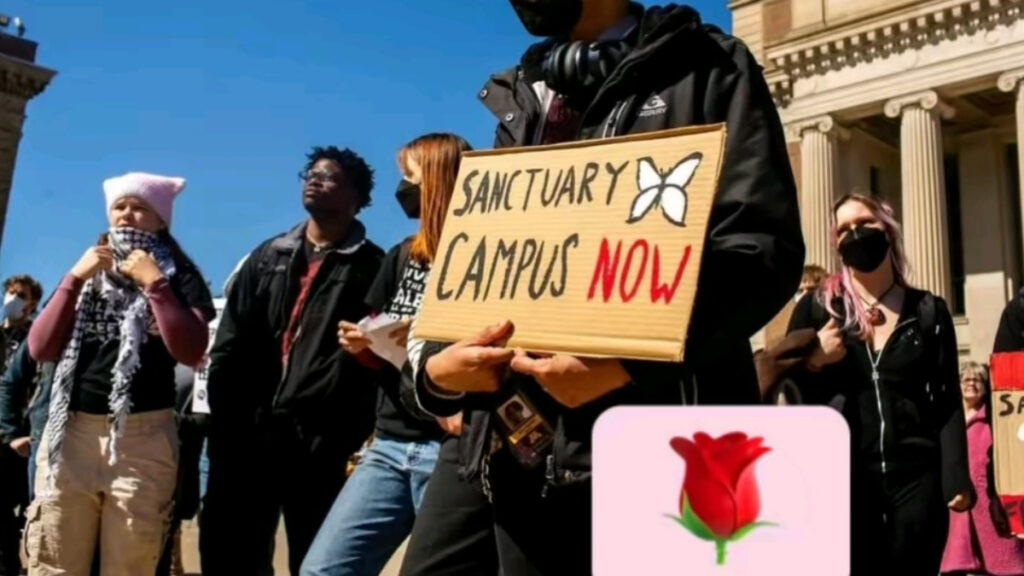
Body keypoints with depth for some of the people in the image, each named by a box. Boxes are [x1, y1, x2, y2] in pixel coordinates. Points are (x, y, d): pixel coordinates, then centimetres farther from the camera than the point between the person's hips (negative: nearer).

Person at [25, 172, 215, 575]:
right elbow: (40, 350, 8)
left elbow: (190, 352, -9)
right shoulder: (86, 274, 19)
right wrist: (74, 278, 1)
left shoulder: (180, 278, 7)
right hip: (70, 431, 3)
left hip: (143, 437, -3)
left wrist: (154, 283, -9)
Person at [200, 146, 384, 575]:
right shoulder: (267, 257, 16)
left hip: (322, 444, -4)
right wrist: (222, 426, 2)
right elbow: (229, 347, 11)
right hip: (248, 435, 5)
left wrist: (354, 438, -15)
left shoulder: (372, 268, 2)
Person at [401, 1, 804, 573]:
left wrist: (627, 362, -19)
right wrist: (437, 363, -2)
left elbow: (763, 248, -8)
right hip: (527, 455, 5)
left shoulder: (708, 68, 4)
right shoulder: (520, 102, 19)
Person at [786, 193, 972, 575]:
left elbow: (948, 400, 7)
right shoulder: (816, 308, 5)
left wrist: (955, 478, -2)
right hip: (841, 473, -1)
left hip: (916, 472, 1)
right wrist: (812, 362, -13)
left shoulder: (929, 311, 8)